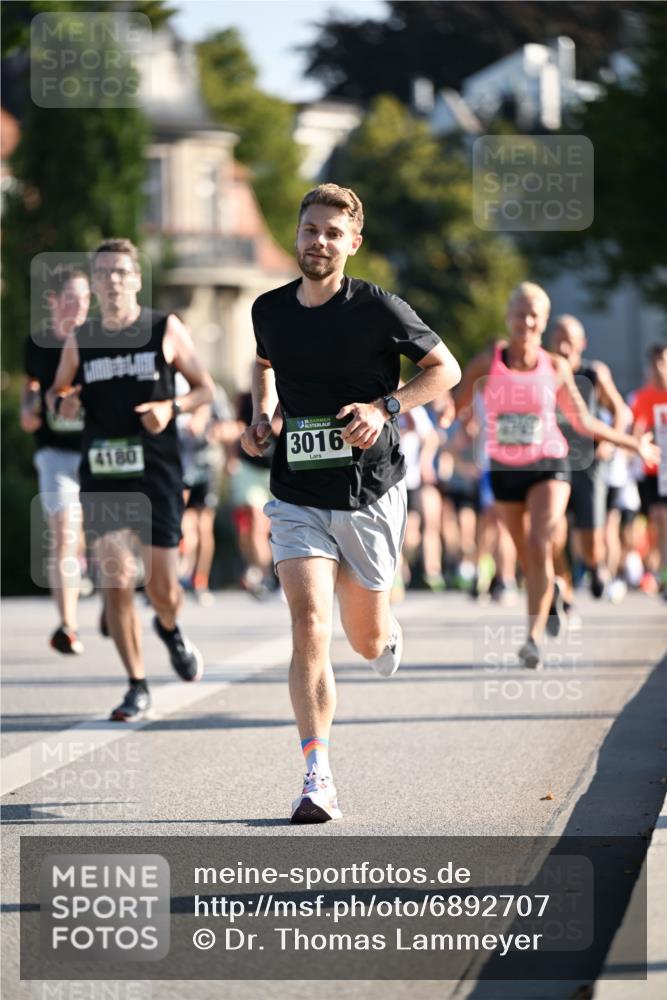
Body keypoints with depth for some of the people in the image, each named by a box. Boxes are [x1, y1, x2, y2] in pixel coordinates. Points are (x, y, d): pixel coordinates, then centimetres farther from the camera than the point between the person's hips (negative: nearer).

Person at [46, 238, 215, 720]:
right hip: (102, 476, 2)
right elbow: (57, 390, 21)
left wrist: (172, 407, -13)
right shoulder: (81, 341, 7)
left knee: (163, 588, 1)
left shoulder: (166, 330, 0)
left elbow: (205, 388, 7)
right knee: (116, 582, -7)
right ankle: (137, 686, 3)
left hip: (156, 474, -2)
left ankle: (170, 628, 38)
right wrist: (62, 402, -3)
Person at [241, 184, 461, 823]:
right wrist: (261, 415, 7)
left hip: (370, 493, -2)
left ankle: (387, 632, 50)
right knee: (307, 625, -16)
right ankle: (317, 779, -17)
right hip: (298, 498, 2)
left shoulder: (378, 309, -9)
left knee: (366, 642, 10)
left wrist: (385, 408, -14)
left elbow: (446, 369, 0)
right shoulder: (270, 310, 2)